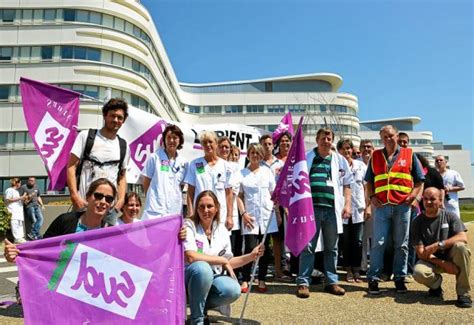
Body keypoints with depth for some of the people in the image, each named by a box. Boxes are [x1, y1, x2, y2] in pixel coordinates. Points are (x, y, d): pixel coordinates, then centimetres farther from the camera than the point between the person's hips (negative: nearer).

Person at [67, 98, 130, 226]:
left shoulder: (124, 146, 12)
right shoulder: (86, 136, 2)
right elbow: (71, 167, -2)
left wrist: (121, 198, 1)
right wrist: (75, 196, -13)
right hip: (84, 204, -3)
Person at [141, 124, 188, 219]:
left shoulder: (184, 163, 9)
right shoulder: (155, 157, 0)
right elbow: (146, 181, 6)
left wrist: (176, 199, 7)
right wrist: (151, 198, 8)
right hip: (155, 209, -3)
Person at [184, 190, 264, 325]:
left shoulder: (222, 230, 5)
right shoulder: (189, 226, -10)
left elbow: (228, 263, 9)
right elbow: (191, 257, -24)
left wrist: (251, 256, -2)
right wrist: (222, 260, -18)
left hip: (213, 278, 4)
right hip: (191, 277, -4)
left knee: (233, 290, -27)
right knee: (202, 268, -37)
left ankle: (202, 307, 4)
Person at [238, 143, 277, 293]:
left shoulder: (267, 171, 11)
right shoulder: (241, 173, 5)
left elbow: (273, 193, 11)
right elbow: (239, 196, 2)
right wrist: (243, 213, -8)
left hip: (267, 215, 2)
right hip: (250, 216, -2)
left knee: (265, 248, 5)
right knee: (250, 247, -8)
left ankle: (262, 280, 17)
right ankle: (245, 280, 4)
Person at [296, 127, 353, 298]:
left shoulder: (340, 160, 13)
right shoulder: (307, 158, 9)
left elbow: (346, 184, 15)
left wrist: (347, 204, 3)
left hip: (332, 209, 2)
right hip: (311, 207, -2)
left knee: (331, 247, 10)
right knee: (307, 247, -2)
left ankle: (331, 282, 21)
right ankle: (303, 282, 5)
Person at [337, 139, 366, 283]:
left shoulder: (361, 165, 5)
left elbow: (366, 186, 8)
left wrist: (368, 205, 1)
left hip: (358, 208, 1)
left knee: (357, 241, 4)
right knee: (346, 241, 6)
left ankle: (356, 270, 15)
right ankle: (349, 270, 17)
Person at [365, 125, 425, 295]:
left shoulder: (409, 155, 8)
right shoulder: (375, 156, 12)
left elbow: (419, 180, 10)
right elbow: (369, 181, 15)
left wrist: (413, 195, -5)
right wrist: (372, 197, 1)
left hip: (402, 206, 0)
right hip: (381, 206, 0)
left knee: (401, 244, 7)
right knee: (378, 243, -1)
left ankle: (399, 278, 19)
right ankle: (373, 279, 6)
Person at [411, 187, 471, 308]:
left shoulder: (449, 216, -3)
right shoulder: (418, 222, -5)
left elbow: (463, 238, -19)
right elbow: (420, 252, -10)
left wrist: (438, 245, -31)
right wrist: (443, 264, -23)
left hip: (449, 256, 1)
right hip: (431, 260, 0)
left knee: (460, 247, -32)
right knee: (419, 273, -33)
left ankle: (463, 293, -19)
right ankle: (436, 282, 6)